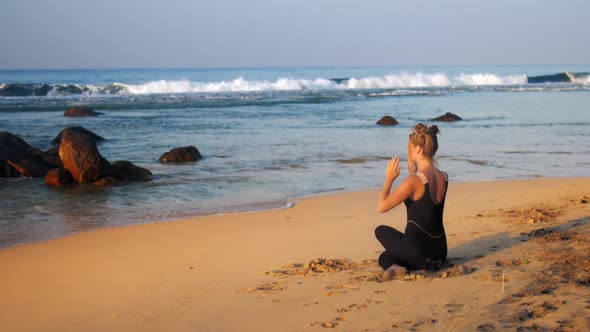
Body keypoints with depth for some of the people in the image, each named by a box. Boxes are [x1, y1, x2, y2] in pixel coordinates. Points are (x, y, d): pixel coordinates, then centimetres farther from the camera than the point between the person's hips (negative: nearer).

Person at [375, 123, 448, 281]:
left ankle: (395, 267, 0)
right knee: (384, 256, 29)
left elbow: (381, 206, -13)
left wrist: (389, 178, -1)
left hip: (418, 251, -7)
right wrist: (413, 168, 19)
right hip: (439, 253, 7)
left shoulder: (414, 180, -18)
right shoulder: (443, 178, 4)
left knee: (381, 231, 23)